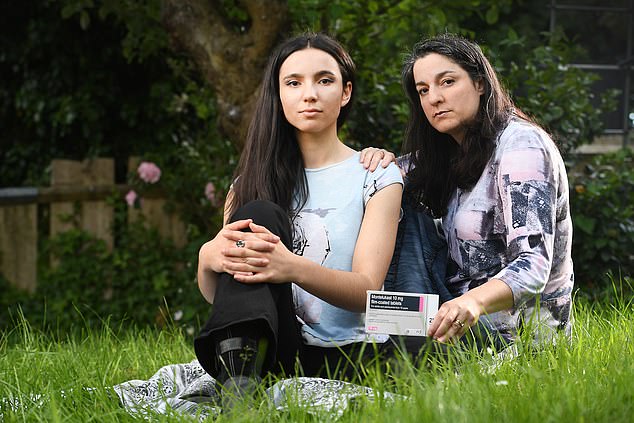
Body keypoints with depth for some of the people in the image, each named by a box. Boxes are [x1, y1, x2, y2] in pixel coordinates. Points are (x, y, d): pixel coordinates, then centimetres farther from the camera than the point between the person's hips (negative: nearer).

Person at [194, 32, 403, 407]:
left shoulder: (377, 176, 7)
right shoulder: (253, 180, 14)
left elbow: (367, 290, -8)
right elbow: (214, 294, 6)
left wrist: (294, 268, -30)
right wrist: (208, 259, -21)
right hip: (275, 355, 2)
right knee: (259, 214, -22)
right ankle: (239, 385, -39)